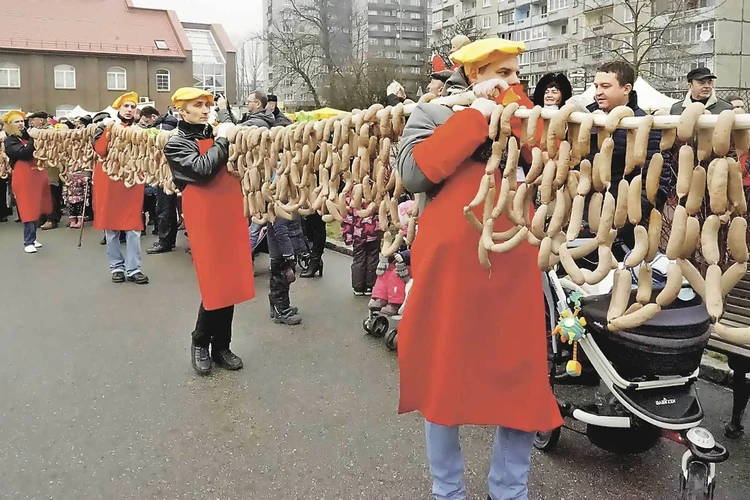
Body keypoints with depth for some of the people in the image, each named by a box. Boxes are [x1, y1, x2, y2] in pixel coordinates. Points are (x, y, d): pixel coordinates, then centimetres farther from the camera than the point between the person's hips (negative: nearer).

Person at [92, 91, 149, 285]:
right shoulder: (105, 125, 3)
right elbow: (100, 150, -11)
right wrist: (108, 130, -21)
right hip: (109, 181, -1)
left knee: (134, 227, -3)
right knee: (111, 226, 4)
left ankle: (133, 269, 1)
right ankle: (116, 267, 15)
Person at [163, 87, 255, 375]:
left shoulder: (214, 135, 17)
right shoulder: (176, 144, -1)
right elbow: (202, 170, -18)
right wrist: (222, 140, -10)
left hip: (230, 215, 6)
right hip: (205, 219, -6)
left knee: (231, 281, 8)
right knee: (215, 284, -5)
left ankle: (221, 346, 20)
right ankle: (200, 343, 17)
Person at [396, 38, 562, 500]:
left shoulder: (520, 118, 17)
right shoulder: (433, 115, 4)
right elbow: (413, 171, -16)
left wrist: (513, 110, -2)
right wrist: (476, 115, -11)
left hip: (511, 271, 4)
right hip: (451, 270, -4)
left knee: (521, 384, 9)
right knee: (444, 380, 7)